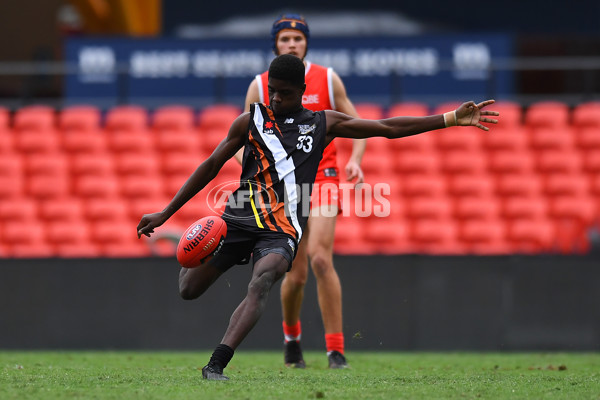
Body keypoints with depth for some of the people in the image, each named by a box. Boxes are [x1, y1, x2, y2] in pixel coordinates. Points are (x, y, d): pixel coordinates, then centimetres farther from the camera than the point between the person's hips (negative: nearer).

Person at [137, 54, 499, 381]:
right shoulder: (251, 120, 10)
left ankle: (217, 364, -40)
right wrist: (166, 213, 11)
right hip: (239, 218, 1)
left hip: (282, 230, -1)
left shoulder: (323, 123, 11)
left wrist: (451, 120, 7)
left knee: (264, 278, -32)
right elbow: (211, 166, 14)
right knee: (188, 289, 2)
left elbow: (389, 128, 12)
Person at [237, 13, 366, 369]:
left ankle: (336, 349, -17)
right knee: (296, 274, 1)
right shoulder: (260, 86, 4)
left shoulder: (327, 79, 3)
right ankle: (292, 336, 32)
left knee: (320, 257, -21)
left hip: (321, 178, -1)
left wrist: (355, 160, -8)